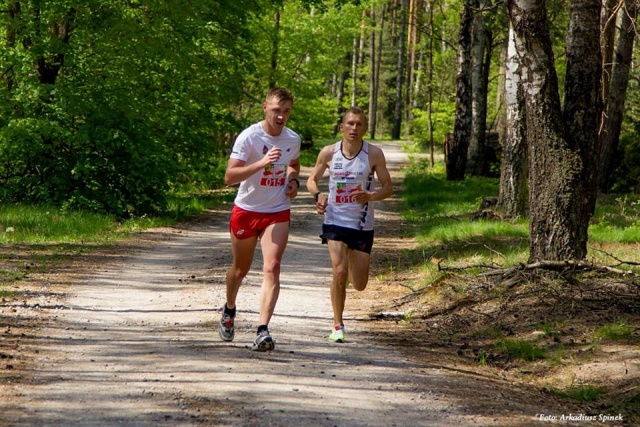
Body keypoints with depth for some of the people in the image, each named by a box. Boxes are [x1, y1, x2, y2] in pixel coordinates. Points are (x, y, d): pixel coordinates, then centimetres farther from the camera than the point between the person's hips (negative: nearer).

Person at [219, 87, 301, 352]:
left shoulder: (293, 139, 0)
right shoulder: (249, 137, -15)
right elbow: (229, 177, -23)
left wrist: (294, 181, 2)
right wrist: (261, 163, -34)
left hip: (278, 213, 2)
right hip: (246, 211, -2)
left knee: (272, 268, -16)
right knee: (241, 269, 14)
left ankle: (263, 331, -22)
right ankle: (229, 311, 45)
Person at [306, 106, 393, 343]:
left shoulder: (374, 153, -6)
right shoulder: (328, 152, -3)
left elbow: (388, 188, -2)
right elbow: (312, 180, 11)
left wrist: (370, 196, -23)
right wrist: (318, 195, -11)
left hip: (363, 225, 1)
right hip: (335, 221, -1)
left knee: (359, 285, 4)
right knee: (339, 273, -16)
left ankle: (352, 259, 42)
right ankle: (337, 325, 1)